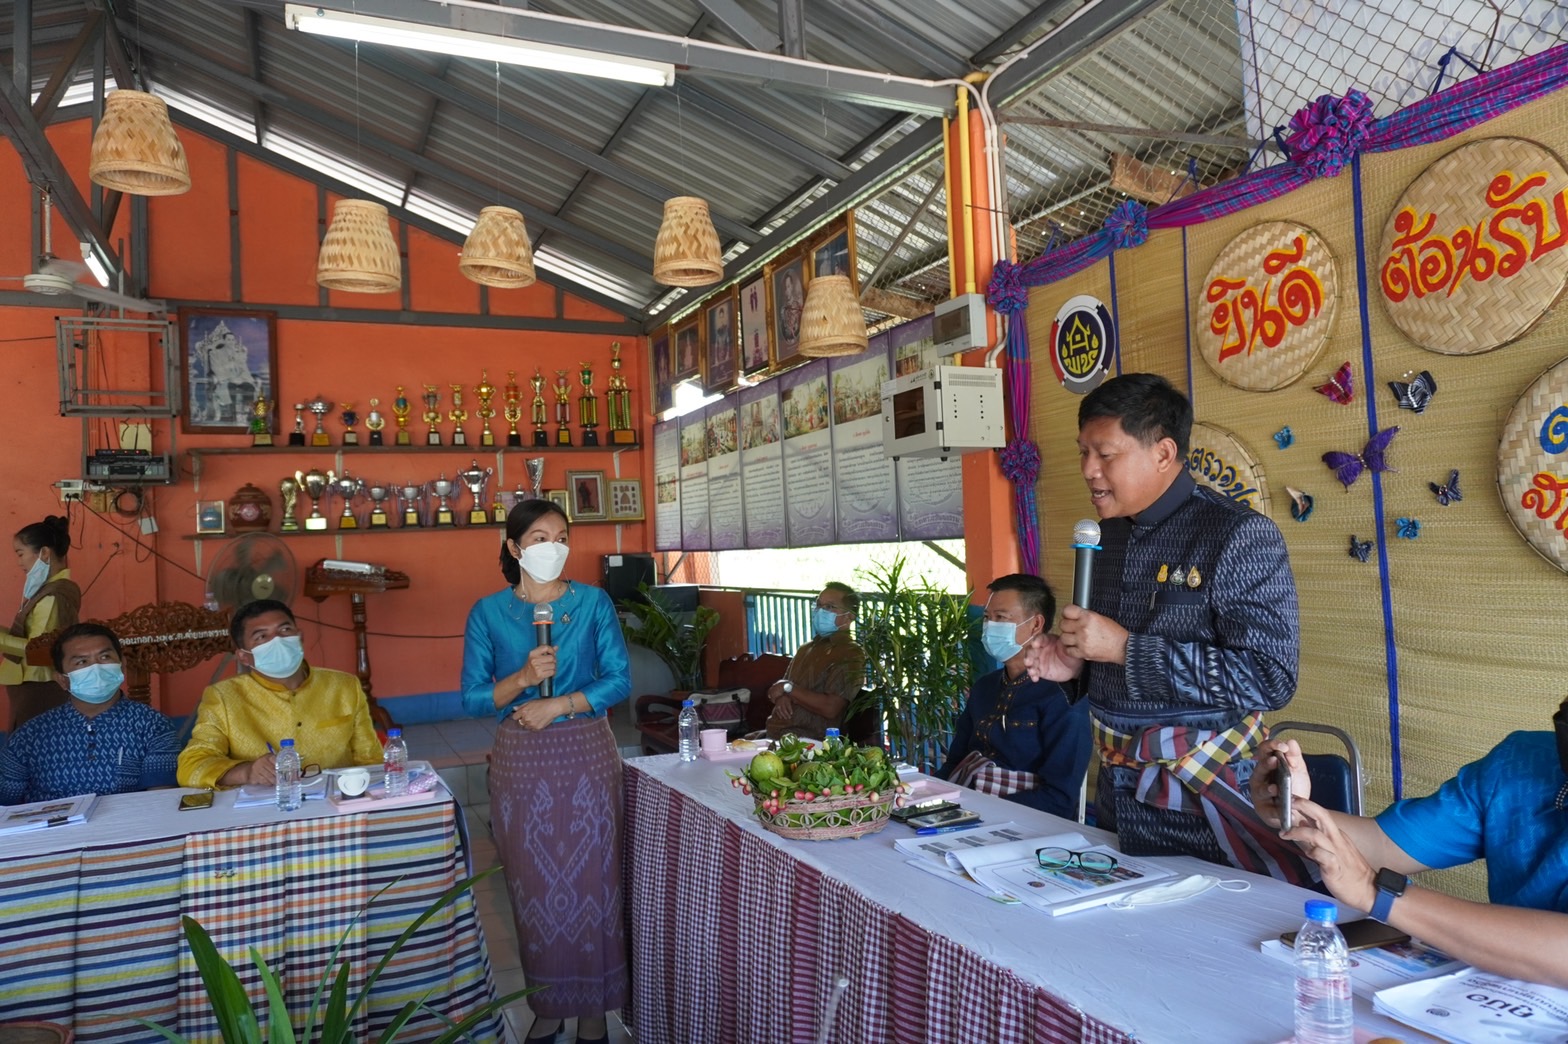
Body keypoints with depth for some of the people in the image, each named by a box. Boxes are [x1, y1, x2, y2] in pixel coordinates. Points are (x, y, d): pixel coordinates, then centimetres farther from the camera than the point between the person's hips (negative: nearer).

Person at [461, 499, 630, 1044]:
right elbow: (474, 698, -2)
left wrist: (556, 704, -14)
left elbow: (619, 680, -4)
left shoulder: (594, 602, -1)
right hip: (521, 760, 1)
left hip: (587, 756, 0)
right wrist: (523, 678, -19)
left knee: (591, 878, 7)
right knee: (534, 884, 10)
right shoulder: (487, 612, 0)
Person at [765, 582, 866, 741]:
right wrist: (780, 696, -4)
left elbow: (830, 708, -18)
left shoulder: (851, 655, -8)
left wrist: (788, 688, -10)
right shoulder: (806, 648, 18)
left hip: (810, 741, -8)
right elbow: (780, 687, 20)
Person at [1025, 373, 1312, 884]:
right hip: (1116, 792, 7)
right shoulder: (1109, 535, 7)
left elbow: (1269, 679, -24)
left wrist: (1125, 648, -25)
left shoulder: (1239, 535, -16)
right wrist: (1077, 665, -3)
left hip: (1201, 801, -7)